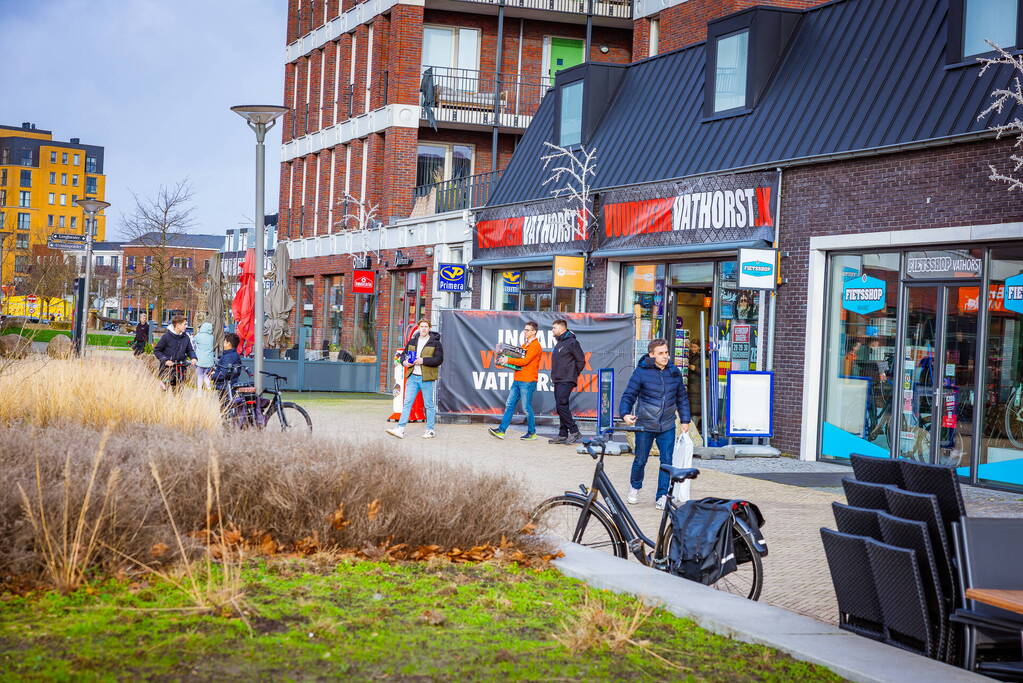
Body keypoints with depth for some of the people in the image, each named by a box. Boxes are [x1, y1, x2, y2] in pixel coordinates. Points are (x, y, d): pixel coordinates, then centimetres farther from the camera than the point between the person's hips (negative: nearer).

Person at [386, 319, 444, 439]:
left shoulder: (435, 343, -2)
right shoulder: (412, 342, 14)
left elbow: (439, 359, -10)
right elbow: (405, 354, 23)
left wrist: (423, 361, -18)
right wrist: (404, 362, 0)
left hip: (427, 378, -4)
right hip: (412, 377, 4)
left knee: (429, 405, 3)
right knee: (407, 402, -2)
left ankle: (430, 430, 12)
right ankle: (400, 429, -5)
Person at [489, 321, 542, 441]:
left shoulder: (535, 346, -10)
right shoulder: (524, 344, 20)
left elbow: (525, 361, -19)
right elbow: (518, 357, 22)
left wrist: (508, 360, -21)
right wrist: (506, 358, 4)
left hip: (528, 381, -9)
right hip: (517, 380, 9)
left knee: (527, 408, -3)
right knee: (509, 405, 3)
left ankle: (532, 433, 9)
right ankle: (501, 430, 2)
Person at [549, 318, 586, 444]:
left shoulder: (572, 342, -10)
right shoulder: (559, 343, 18)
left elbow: (581, 361, -10)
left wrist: (574, 375, -4)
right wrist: (554, 375, 15)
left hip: (566, 381, -9)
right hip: (557, 381, 9)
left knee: (561, 405, -14)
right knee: (561, 407, 8)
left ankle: (574, 432, -8)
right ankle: (563, 435, 11)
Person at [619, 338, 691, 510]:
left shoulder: (674, 372, 3)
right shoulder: (641, 372, -9)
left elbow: (682, 398, 14)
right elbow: (628, 395, -7)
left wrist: (685, 420, 12)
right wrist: (625, 414, -24)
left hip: (667, 427, 3)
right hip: (644, 426, -2)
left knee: (667, 461, -1)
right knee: (641, 460, 9)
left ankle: (662, 495, 9)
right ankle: (635, 488, 34)